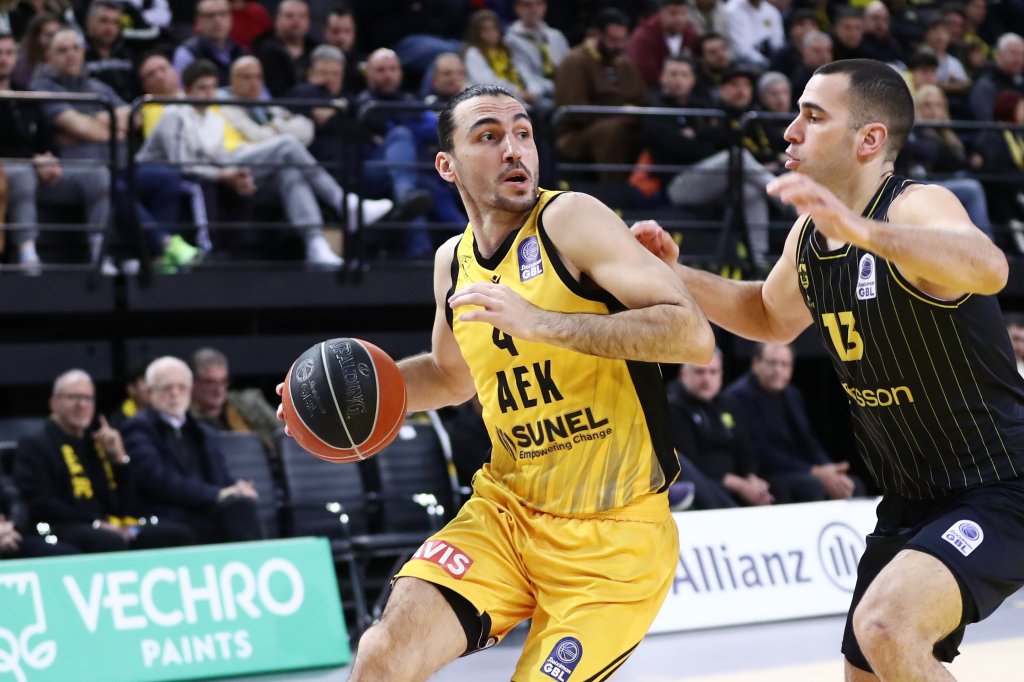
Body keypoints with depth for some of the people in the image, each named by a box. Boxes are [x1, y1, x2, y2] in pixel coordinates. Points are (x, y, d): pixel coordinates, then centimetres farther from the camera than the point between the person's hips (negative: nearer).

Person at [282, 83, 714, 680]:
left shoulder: (570, 219, -13)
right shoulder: (453, 261, 8)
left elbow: (694, 336, -24)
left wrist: (541, 322, -31)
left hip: (613, 534, -5)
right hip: (507, 511, 5)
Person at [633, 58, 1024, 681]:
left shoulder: (918, 208, -21)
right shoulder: (808, 237, 4)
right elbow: (772, 317, 26)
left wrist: (858, 229, -58)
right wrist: (673, 275, 9)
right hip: (910, 502, 9)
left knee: (886, 627, -31)